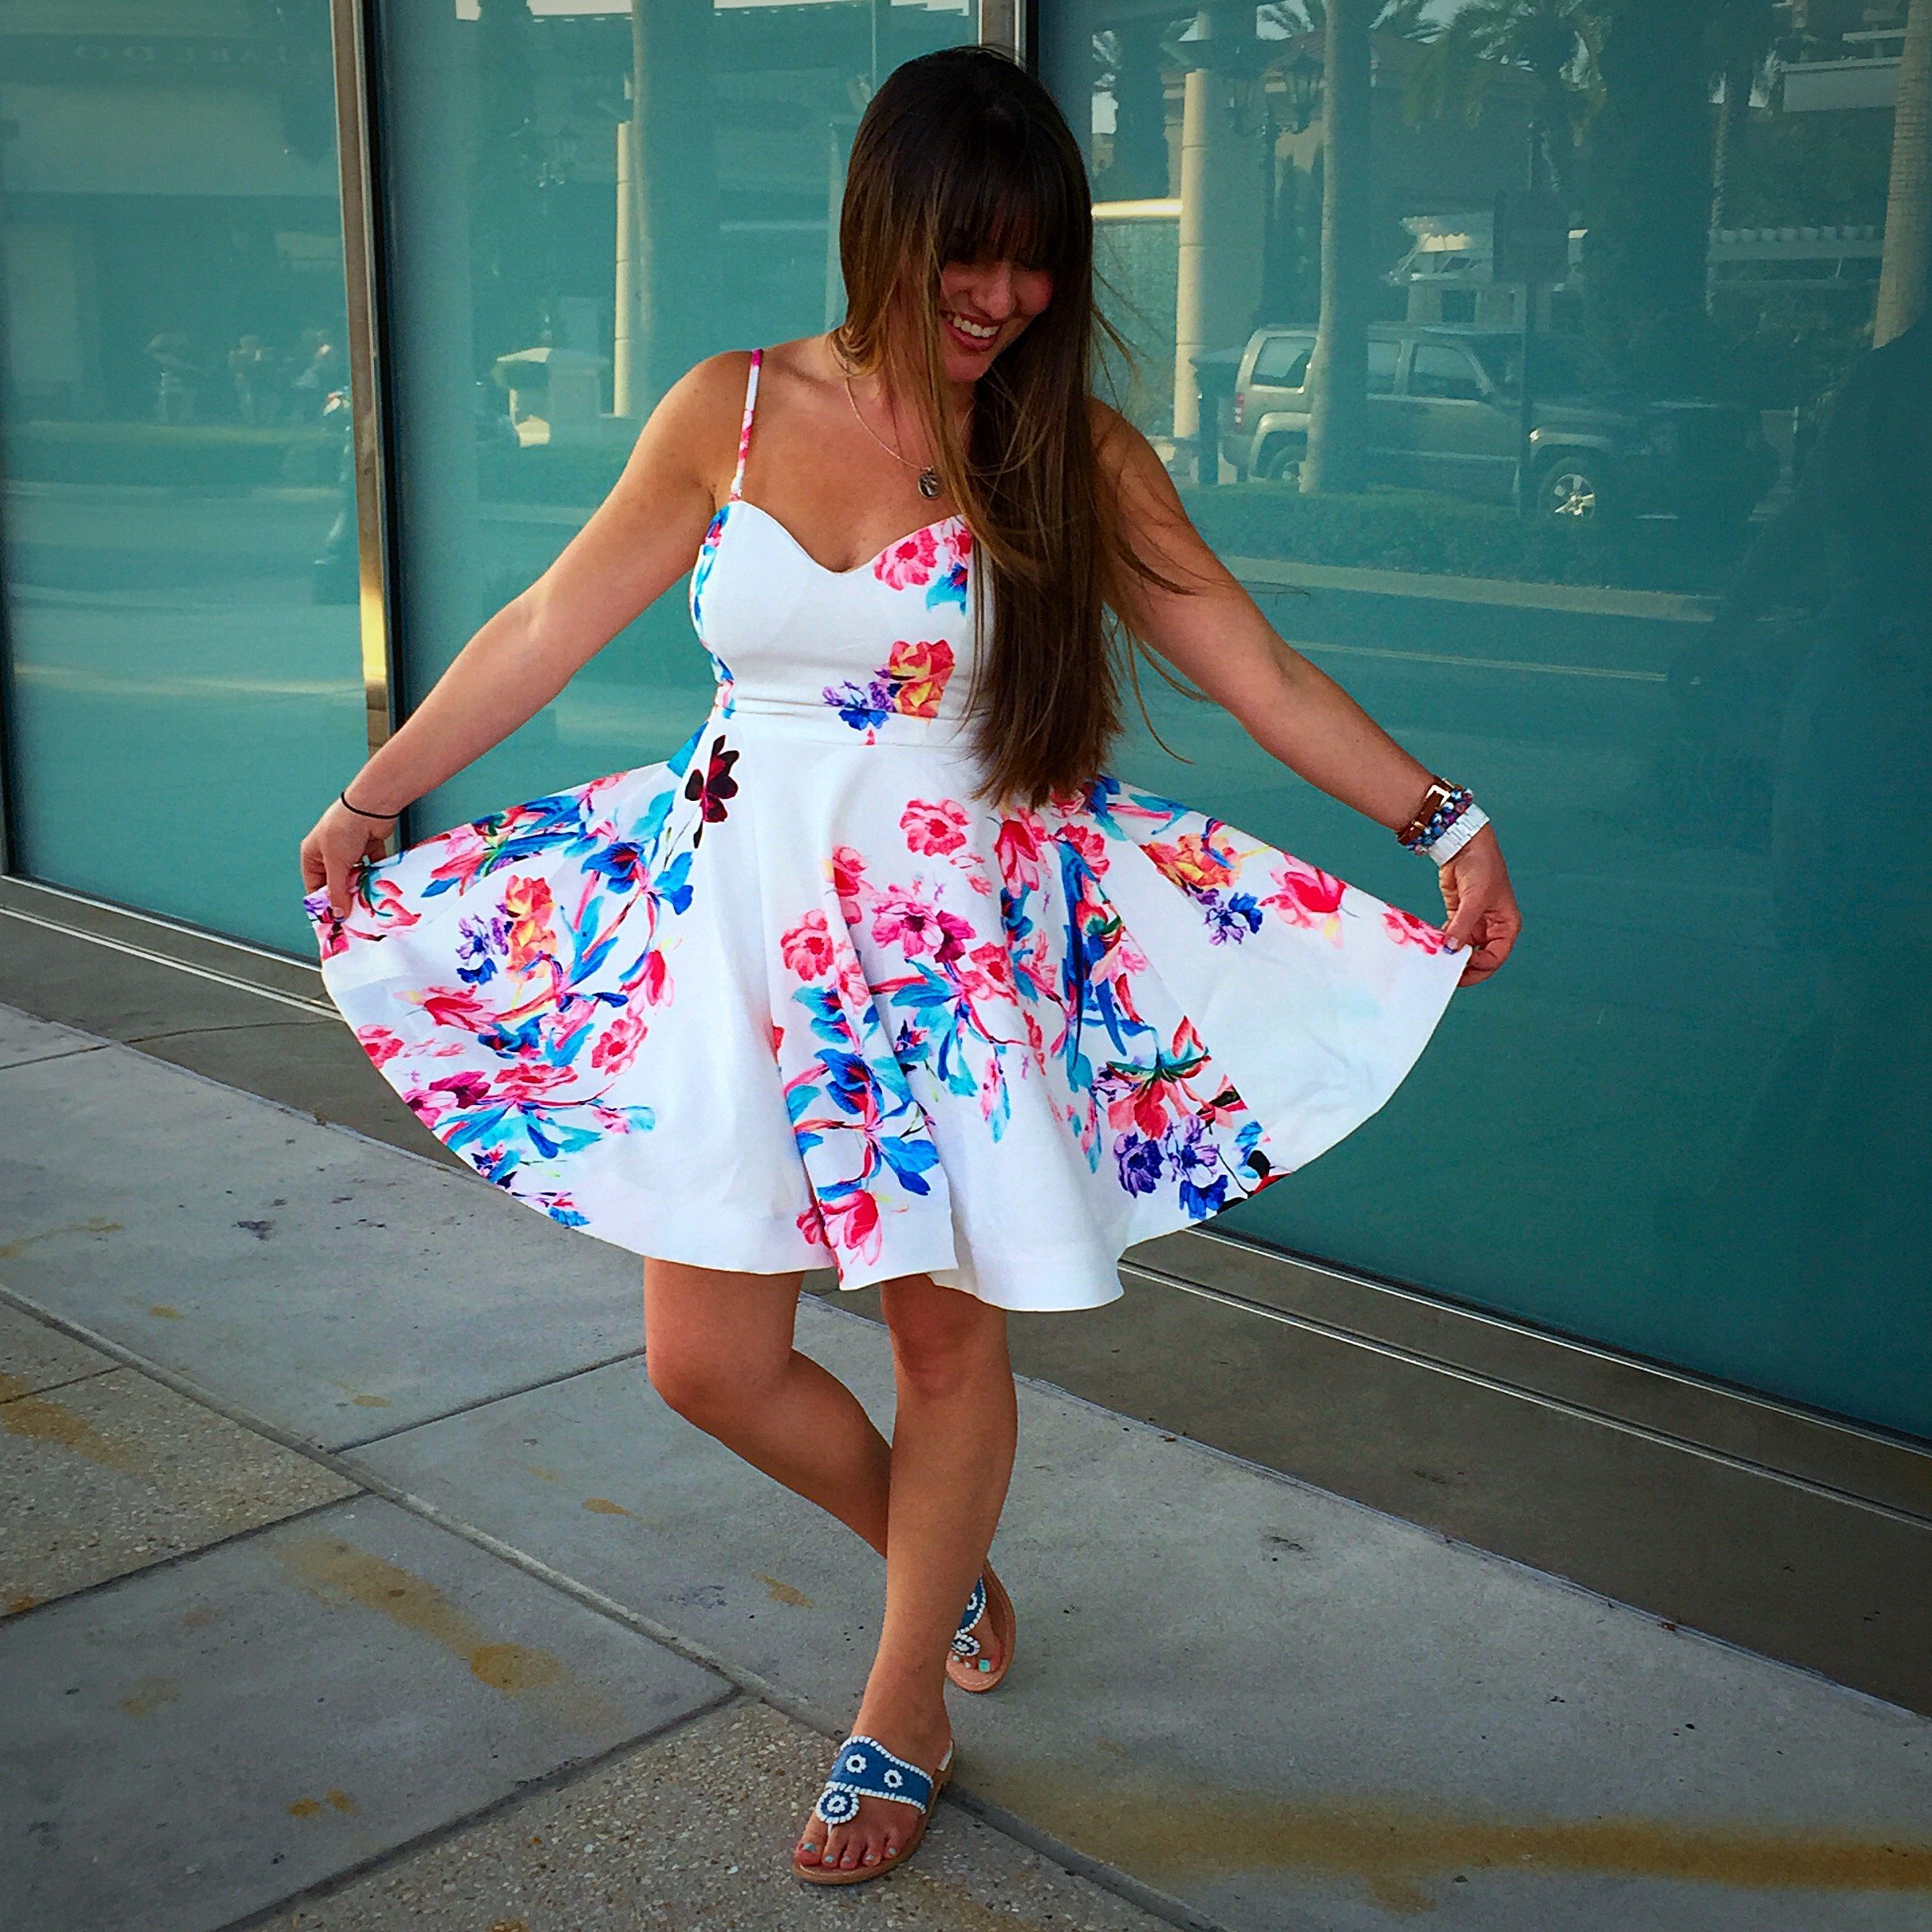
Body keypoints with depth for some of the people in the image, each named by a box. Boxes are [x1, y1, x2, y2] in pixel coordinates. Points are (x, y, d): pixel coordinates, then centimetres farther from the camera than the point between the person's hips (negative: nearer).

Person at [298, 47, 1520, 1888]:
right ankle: (945, 1561, 33)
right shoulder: (733, 411, 1)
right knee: (707, 1356, 2)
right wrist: (371, 798, 14)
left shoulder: (1077, 458, -2)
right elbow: (548, 627, 8)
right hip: (737, 924, 2)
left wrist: (1447, 822, -10)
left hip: (961, 939, -1)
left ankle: (904, 1708, 31)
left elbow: (1263, 676, 0)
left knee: (947, 1329, 7)